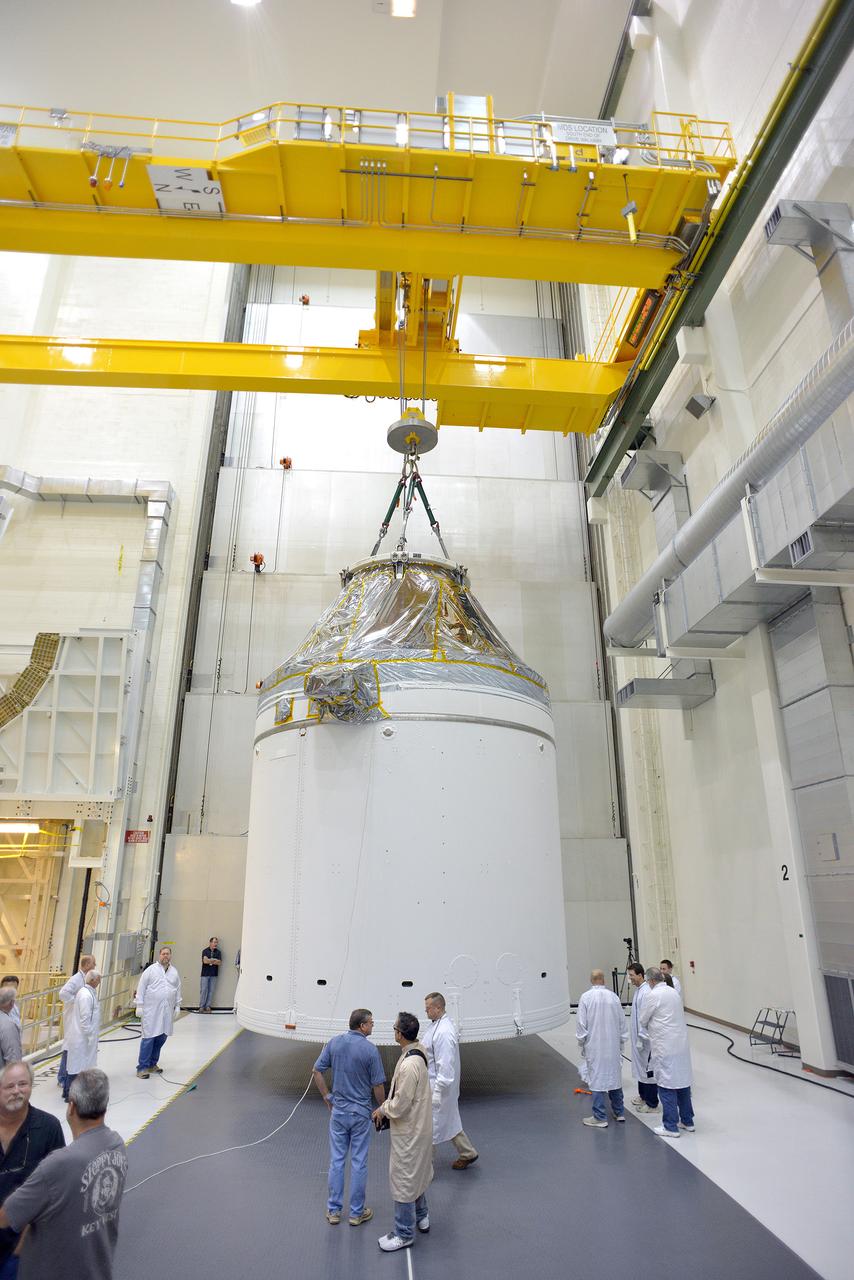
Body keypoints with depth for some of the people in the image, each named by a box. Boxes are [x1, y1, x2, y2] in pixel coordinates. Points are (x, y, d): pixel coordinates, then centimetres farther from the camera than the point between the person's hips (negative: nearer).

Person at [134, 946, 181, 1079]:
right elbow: (141, 988, -3)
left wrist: (177, 1005, 13)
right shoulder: (151, 970, -2)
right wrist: (139, 1005, -6)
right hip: (151, 1010, -4)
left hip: (167, 1011, 4)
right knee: (148, 1038, -5)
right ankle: (142, 1067, 5)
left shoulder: (174, 972, 10)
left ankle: (152, 1064, 24)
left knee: (161, 1038, 9)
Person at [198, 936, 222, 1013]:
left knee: (211, 990, 2)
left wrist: (210, 961, -9)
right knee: (203, 990, -4)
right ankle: (201, 1006, 5)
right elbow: (205, 961, -14)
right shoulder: (205, 951, 0)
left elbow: (219, 963, -4)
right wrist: (214, 960, -8)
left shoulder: (218, 952, 7)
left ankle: (208, 1006, 9)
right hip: (205, 973, -2)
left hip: (214, 974, 2)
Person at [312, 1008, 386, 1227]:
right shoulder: (370, 1050, -18)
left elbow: (317, 1071, 0)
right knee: (358, 1162, 9)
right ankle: (356, 1213, 20)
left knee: (336, 1160, 14)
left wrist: (327, 1096, 9)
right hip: (360, 1113, -4)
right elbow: (378, 1086, -12)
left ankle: (334, 1210, 23)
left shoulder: (334, 1043, -6)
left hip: (338, 1110, 4)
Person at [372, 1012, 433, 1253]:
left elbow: (399, 1105, -27)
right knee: (416, 1173, 26)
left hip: (408, 1131, -9)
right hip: (417, 1125, 9)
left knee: (403, 1179, 8)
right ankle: (421, 1216, 44)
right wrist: (386, 1106, 7)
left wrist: (382, 1109, -10)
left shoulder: (409, 1065, -34)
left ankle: (404, 1233, 25)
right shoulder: (417, 1052, -4)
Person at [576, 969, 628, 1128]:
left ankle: (599, 1118, 10)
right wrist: (621, 1041, 17)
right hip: (613, 1046, 4)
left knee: (597, 1079, 4)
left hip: (594, 1046, -4)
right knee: (614, 1076, 17)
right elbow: (622, 1022, 4)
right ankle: (619, 1113, 29)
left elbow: (581, 1023, -11)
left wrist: (582, 1042, 4)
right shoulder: (614, 997, -4)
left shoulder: (586, 997, -13)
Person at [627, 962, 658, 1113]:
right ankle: (643, 1096, 36)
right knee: (640, 1066, 21)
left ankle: (652, 1103, 15)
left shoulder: (646, 993, -24)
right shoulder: (638, 989, 6)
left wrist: (640, 1040, -20)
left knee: (648, 1069, 3)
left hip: (645, 1038, -9)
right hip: (638, 1036, 9)